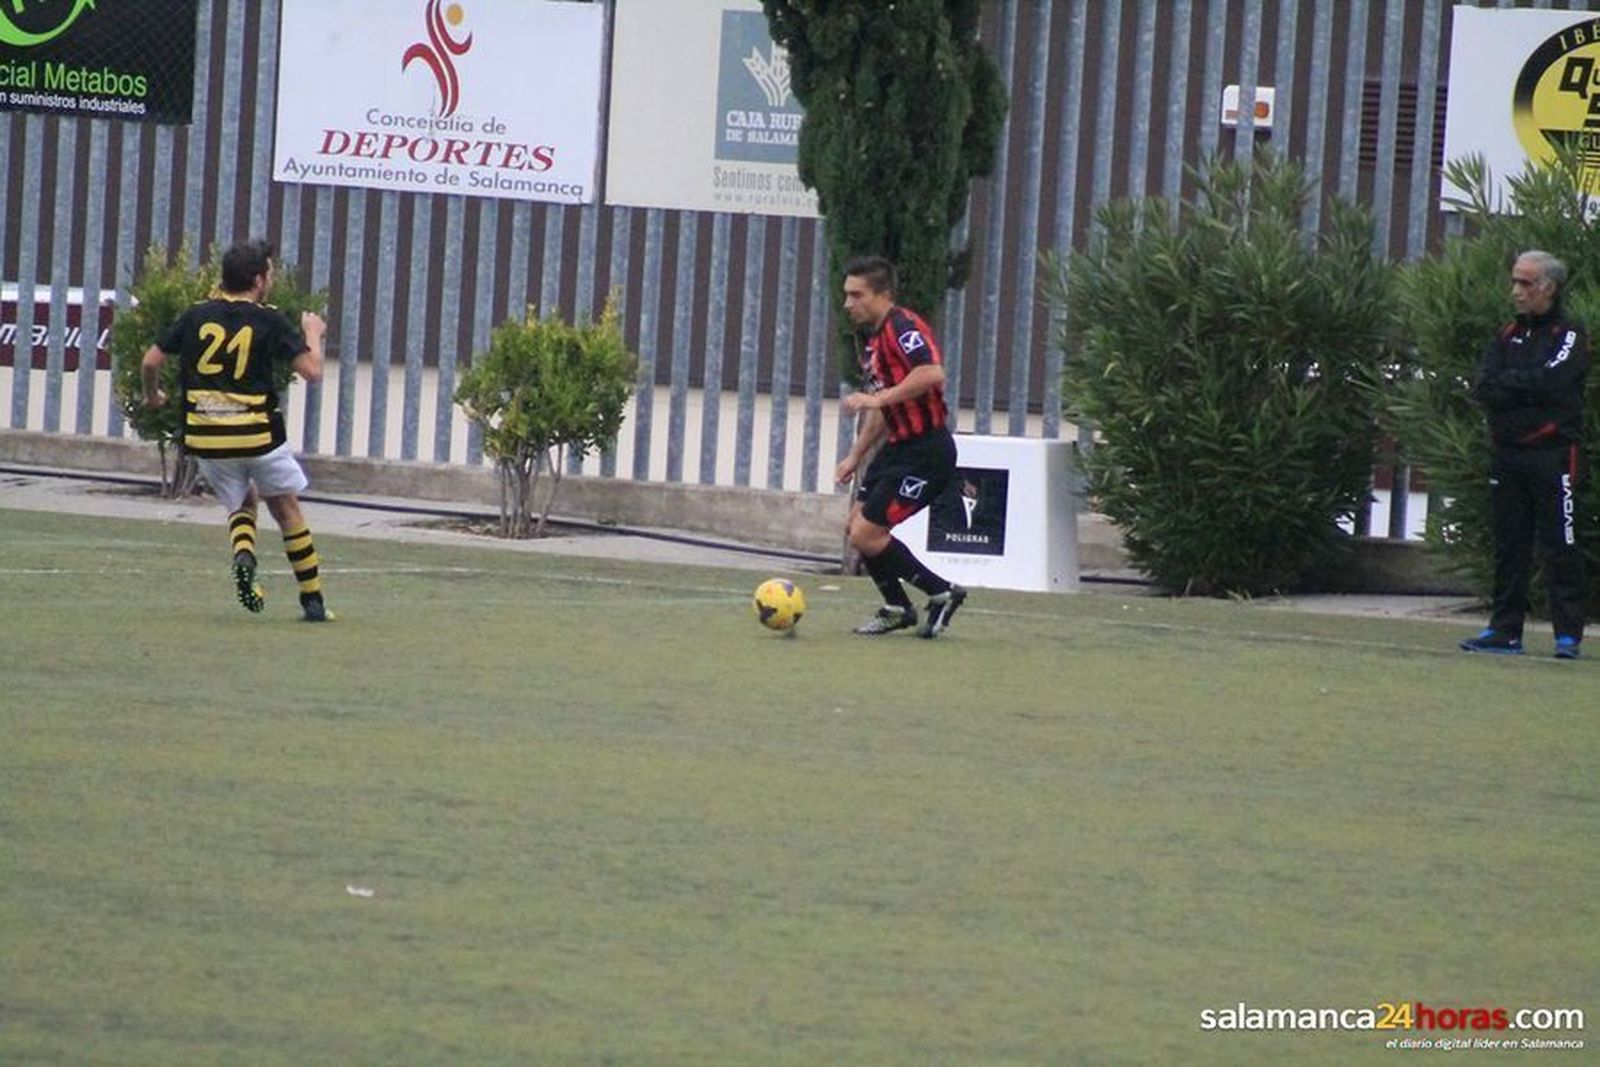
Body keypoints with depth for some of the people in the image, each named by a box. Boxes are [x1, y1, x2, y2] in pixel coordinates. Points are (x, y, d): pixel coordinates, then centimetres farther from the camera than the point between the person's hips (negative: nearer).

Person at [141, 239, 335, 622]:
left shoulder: (197, 316, 3)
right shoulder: (269, 321, -6)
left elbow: (151, 362, 4)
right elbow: (312, 371, -8)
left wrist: (152, 396, 24)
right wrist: (313, 334, 11)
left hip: (206, 437, 3)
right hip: (258, 432, -3)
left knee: (241, 503, 23)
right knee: (286, 507, 15)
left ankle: (243, 556, -10)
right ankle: (312, 600, 15)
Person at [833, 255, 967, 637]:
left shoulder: (902, 327, -16)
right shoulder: (871, 339, 16)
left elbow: (932, 374, -33)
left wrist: (877, 398, -28)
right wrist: (855, 457, 25)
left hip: (926, 451, -10)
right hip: (899, 448, 10)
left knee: (867, 534, -11)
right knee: (856, 526, 11)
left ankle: (942, 593, 3)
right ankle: (897, 608, 24)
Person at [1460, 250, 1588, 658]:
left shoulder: (1569, 334, -1)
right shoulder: (1508, 336, 16)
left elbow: (1551, 381, -17)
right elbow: (1482, 388, 3)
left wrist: (1509, 382, -5)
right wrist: (1527, 388, -12)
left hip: (1553, 453, -6)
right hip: (1507, 453, 6)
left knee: (1560, 545, -6)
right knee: (1509, 546, 7)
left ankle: (1569, 634, -4)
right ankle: (1505, 630, 12)